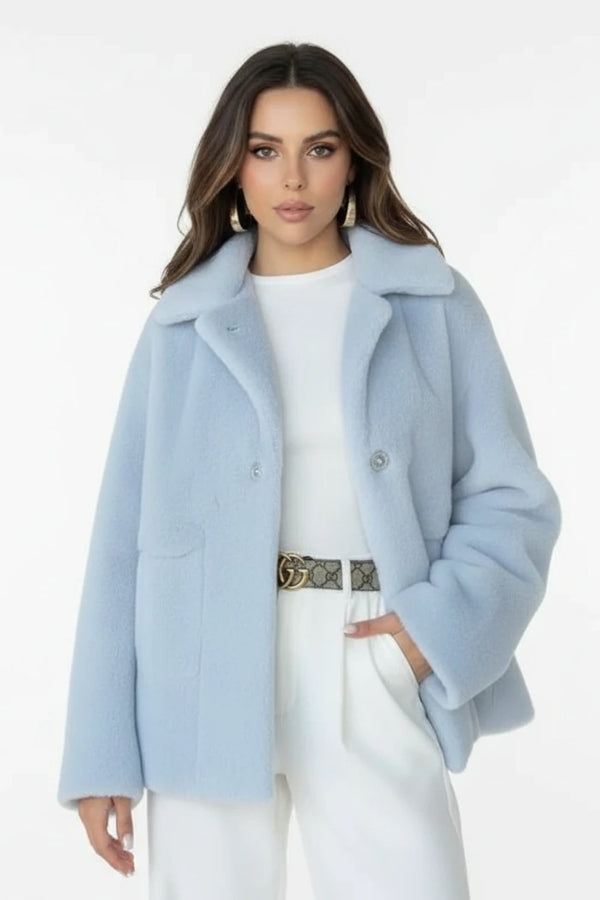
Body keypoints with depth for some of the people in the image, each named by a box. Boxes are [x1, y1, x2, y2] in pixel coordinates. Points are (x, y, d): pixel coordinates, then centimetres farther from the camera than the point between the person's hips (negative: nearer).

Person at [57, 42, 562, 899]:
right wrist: (104, 750, -2)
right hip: (207, 683, 1)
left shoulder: (433, 303, 4)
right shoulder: (182, 324, 5)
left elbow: (512, 497, 3)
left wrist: (442, 621, -14)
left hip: (373, 679, 0)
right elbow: (127, 536, 2)